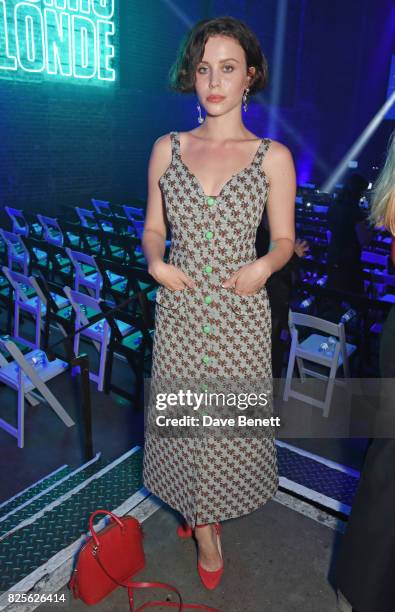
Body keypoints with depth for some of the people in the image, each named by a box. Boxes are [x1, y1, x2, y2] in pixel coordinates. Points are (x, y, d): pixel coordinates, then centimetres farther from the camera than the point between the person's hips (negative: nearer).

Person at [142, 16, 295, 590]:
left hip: (240, 312, -1)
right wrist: (156, 261, -10)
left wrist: (264, 265, -18)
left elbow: (284, 239, 3)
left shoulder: (273, 157, -2)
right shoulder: (167, 149, 3)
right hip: (179, 308, 2)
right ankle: (204, 525, 39)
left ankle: (207, 508, 44)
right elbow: (153, 226, 10)